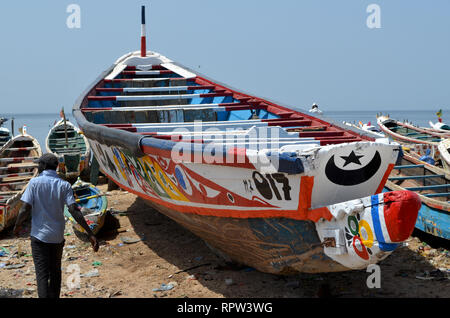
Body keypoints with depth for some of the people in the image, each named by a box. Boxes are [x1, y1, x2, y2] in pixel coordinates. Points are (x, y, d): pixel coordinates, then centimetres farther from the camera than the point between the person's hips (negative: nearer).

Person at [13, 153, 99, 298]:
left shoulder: (35, 182, -7)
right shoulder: (64, 185, -2)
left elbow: (25, 209, -11)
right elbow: (74, 210, -13)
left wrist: (17, 226, 9)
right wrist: (90, 233, -15)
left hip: (39, 235, -3)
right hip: (57, 236, 3)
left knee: (42, 274, -2)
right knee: (55, 271, 19)